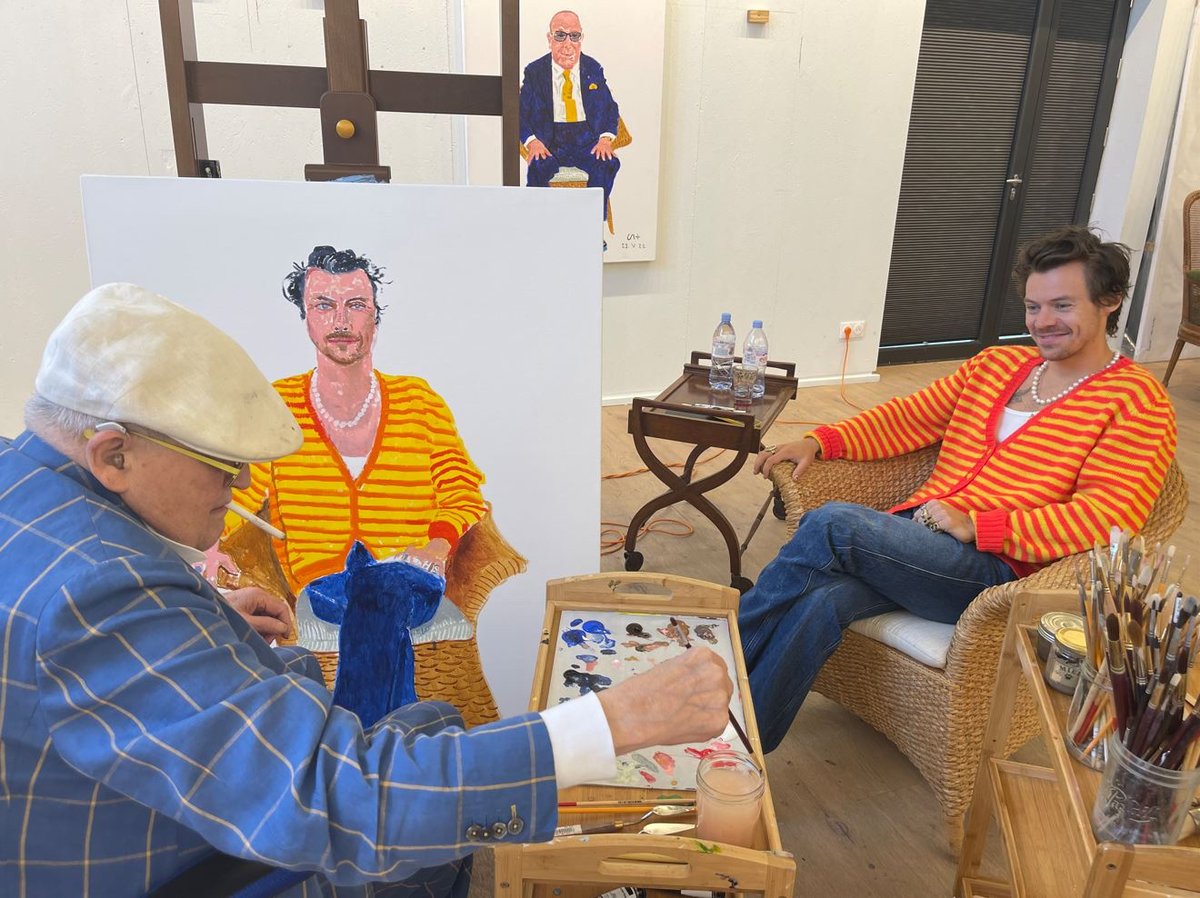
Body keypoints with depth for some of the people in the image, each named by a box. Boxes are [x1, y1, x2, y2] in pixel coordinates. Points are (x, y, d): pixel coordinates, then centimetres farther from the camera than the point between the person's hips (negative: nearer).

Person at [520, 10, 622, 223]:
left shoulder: (594, 70, 10)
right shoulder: (534, 72, 4)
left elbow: (611, 109, 11)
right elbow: (520, 113, 4)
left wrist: (606, 139, -8)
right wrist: (532, 141, -15)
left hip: (587, 141, 1)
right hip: (549, 143, -1)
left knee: (609, 163, -30)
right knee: (538, 167, -34)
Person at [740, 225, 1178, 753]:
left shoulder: (1137, 401, 2)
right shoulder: (996, 364, 21)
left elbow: (1110, 515, -12)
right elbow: (907, 419, 20)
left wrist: (977, 526, -19)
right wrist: (820, 442, 4)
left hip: (997, 569, -5)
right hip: (914, 536, 5)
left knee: (831, 524, -27)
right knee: (823, 600, -29)